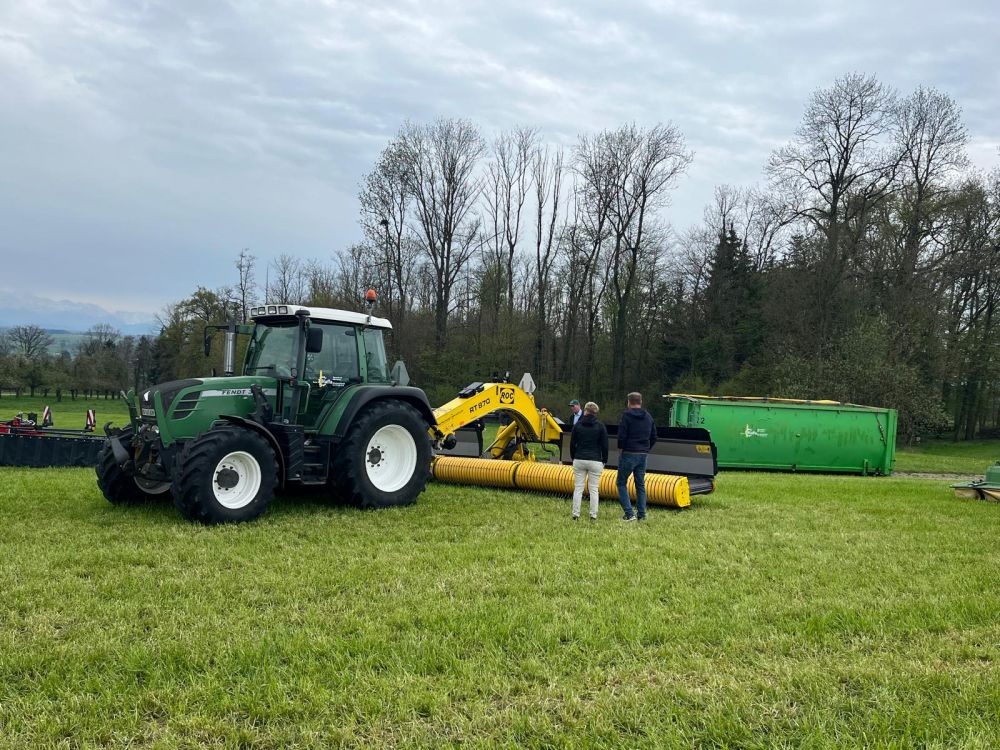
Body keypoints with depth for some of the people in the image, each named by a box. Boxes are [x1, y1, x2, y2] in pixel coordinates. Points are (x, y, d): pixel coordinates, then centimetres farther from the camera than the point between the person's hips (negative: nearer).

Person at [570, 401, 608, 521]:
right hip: (595, 461, -1)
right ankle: (593, 515, 3)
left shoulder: (578, 425, 2)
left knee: (578, 488, 4)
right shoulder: (600, 426, -1)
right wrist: (604, 460, 10)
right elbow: (604, 445, 0)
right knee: (594, 489, 4)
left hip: (579, 460, 1)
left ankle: (575, 514, 1)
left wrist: (573, 458, 17)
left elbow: (572, 444, 6)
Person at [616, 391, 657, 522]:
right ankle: (642, 514, 13)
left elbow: (621, 436, -16)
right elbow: (654, 437, 13)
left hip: (628, 454, -6)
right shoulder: (648, 416, 10)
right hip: (643, 455, 6)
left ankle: (629, 513, -5)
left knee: (622, 483, 4)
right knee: (640, 484, 14)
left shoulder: (627, 415, -11)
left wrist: (620, 450, -2)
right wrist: (646, 449, 16)